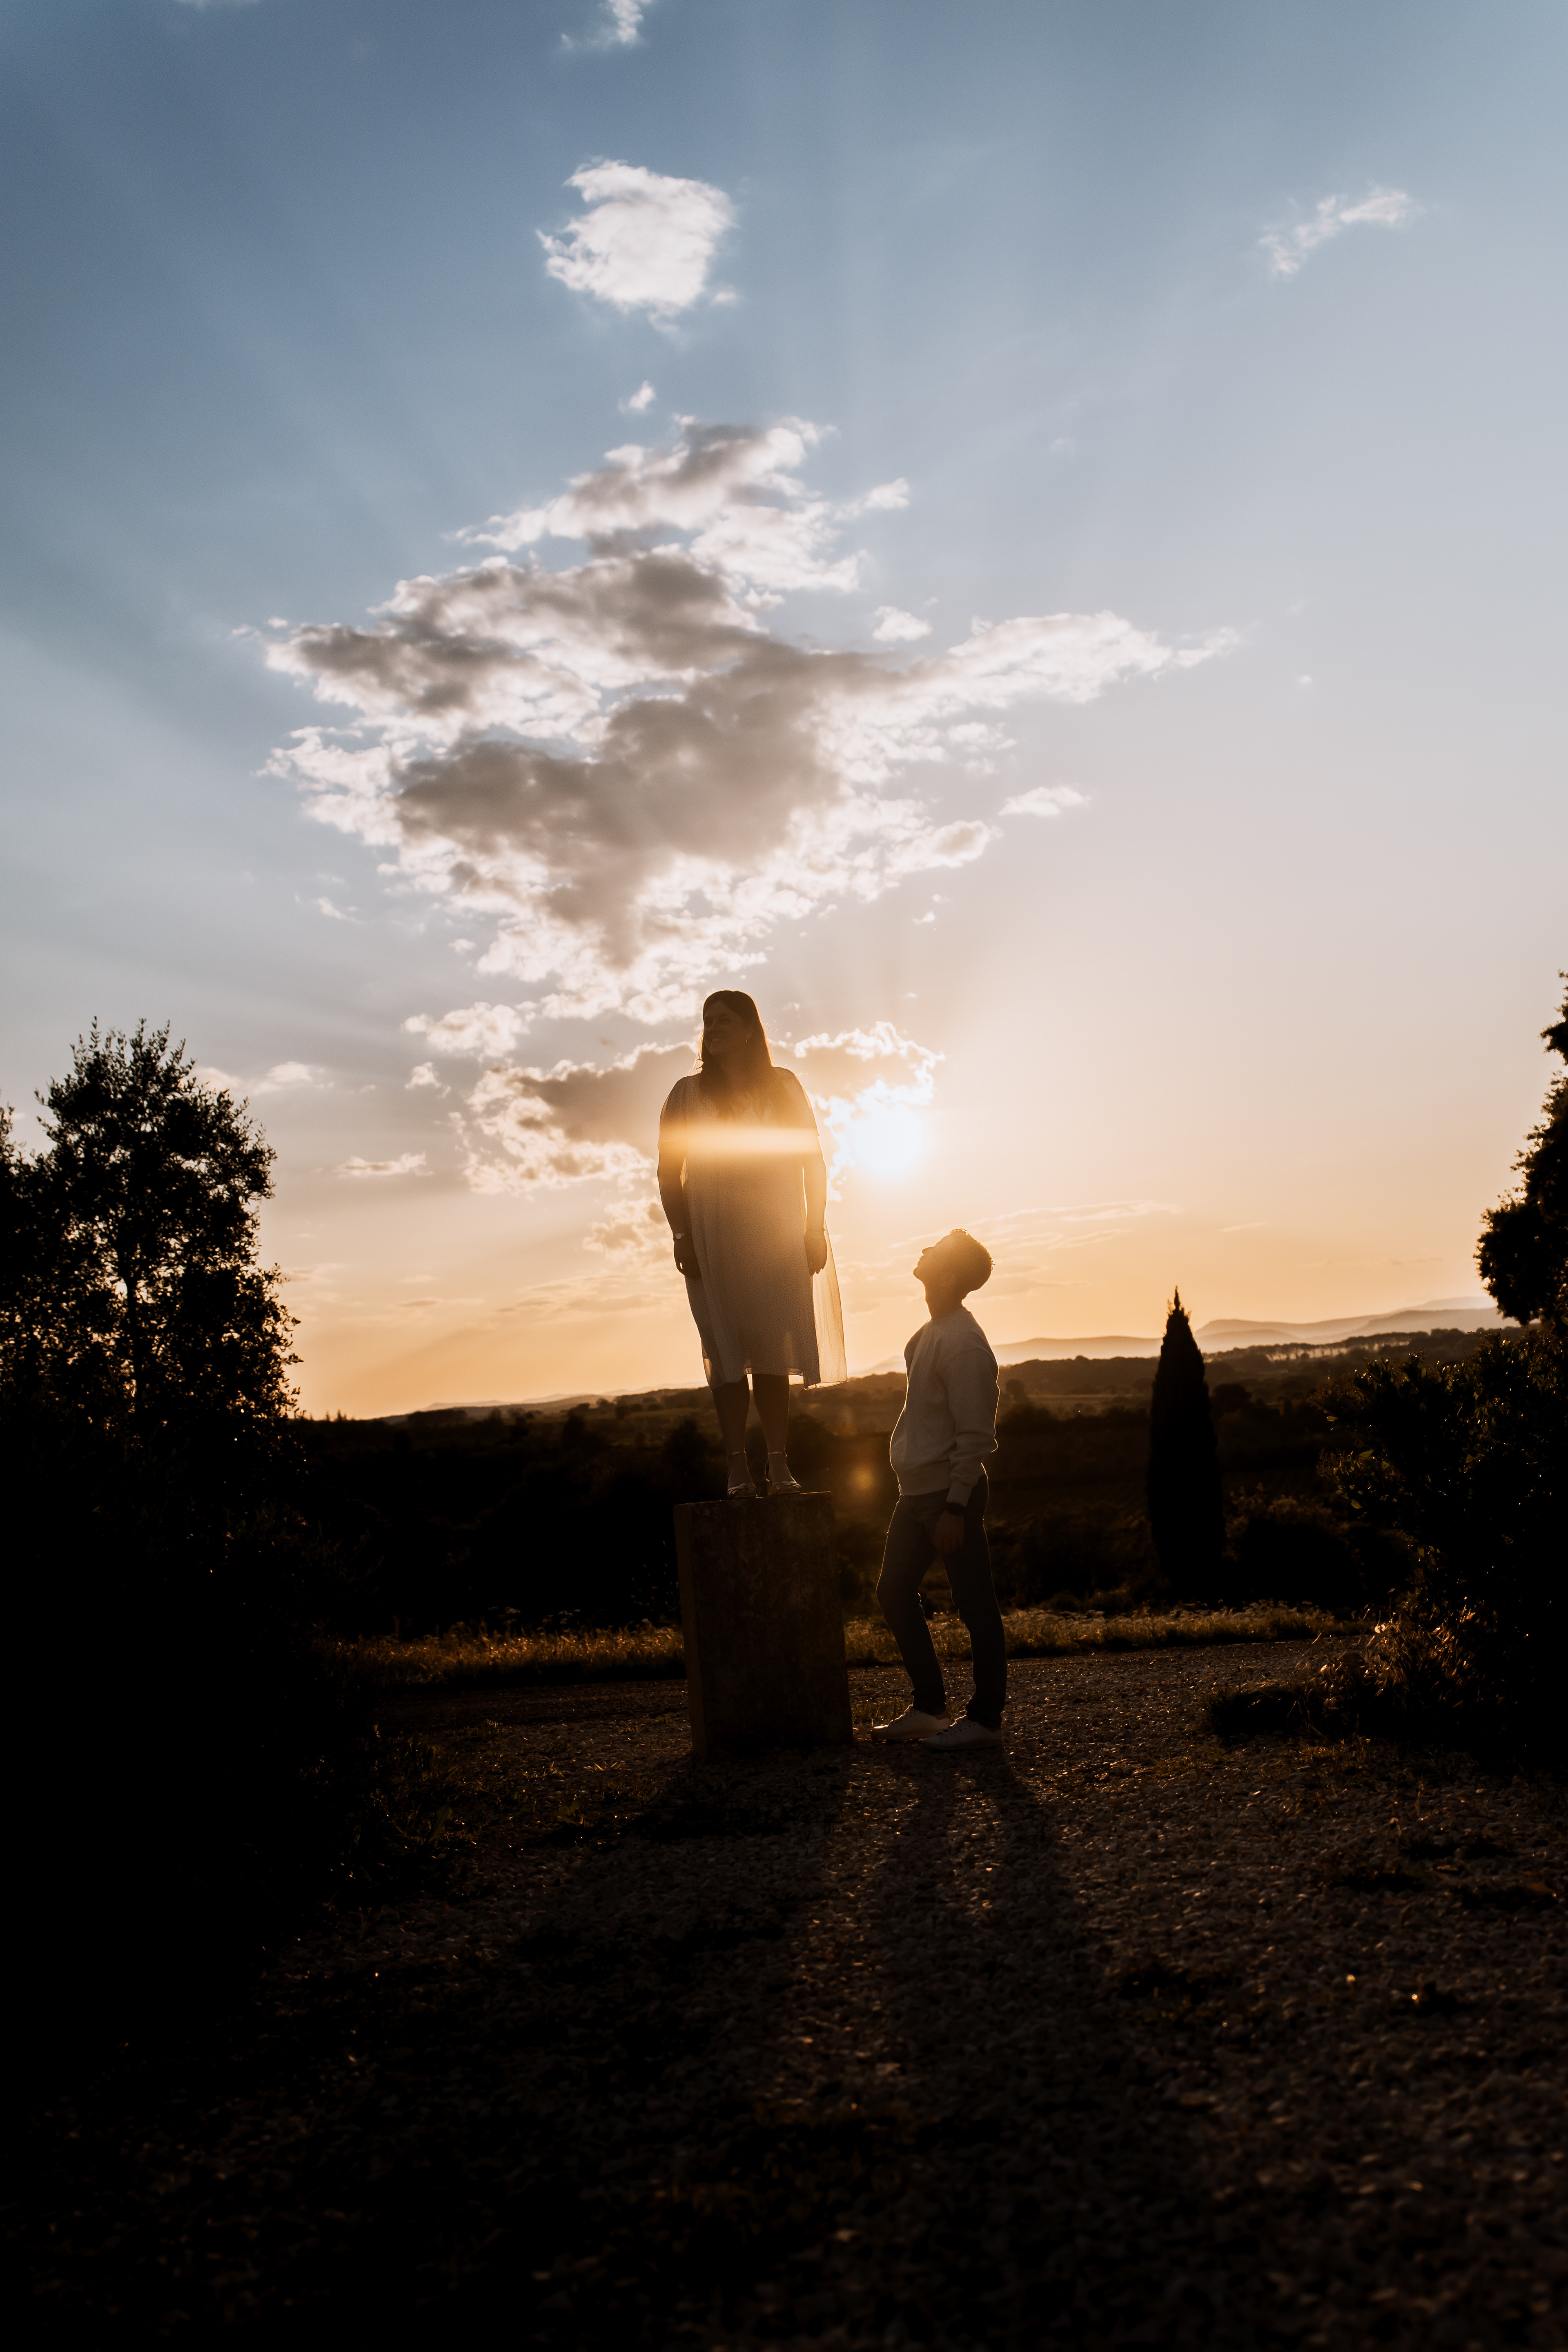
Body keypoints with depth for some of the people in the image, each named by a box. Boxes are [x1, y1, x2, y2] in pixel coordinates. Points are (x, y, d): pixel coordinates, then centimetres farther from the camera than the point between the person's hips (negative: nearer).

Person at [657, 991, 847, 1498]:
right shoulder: (688, 1094, 6)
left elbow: (813, 1160, 10)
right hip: (715, 1238, -1)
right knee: (727, 1351, -5)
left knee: (772, 1351, 1)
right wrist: (682, 1236, -7)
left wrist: (815, 1228, 2)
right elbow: (669, 1171, 3)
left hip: (777, 1237, 1)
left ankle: (779, 1465, 3)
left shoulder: (783, 1087, 9)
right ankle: (737, 1467, -4)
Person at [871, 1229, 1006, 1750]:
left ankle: (985, 1720, 9)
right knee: (894, 1591, 14)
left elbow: (975, 1437, -20)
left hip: (950, 1496, -10)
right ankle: (928, 1707, 23)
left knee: (975, 1605, 0)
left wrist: (955, 1507, -20)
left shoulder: (963, 1344, -19)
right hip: (917, 1492, 10)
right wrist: (922, 1493, 20)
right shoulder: (932, 1332, 11)